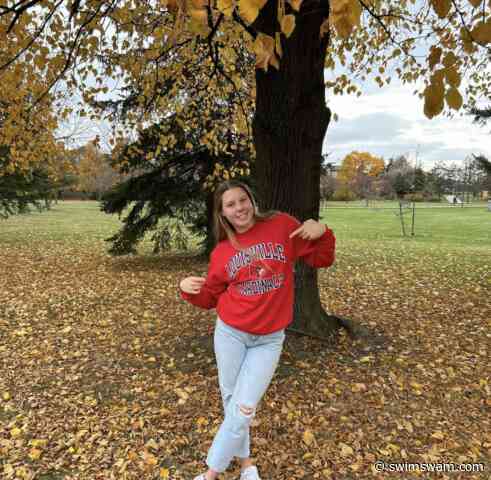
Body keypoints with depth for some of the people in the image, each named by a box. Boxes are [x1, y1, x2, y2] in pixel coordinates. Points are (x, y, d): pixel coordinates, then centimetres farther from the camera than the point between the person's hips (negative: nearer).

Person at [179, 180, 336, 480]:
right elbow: (210, 296, 9)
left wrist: (322, 233, -19)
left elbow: (321, 259, 1)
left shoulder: (282, 226, -6)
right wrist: (188, 289, -11)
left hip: (269, 340, -2)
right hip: (230, 334, 2)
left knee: (244, 409, 0)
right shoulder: (222, 251, -1)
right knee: (231, 400, 14)